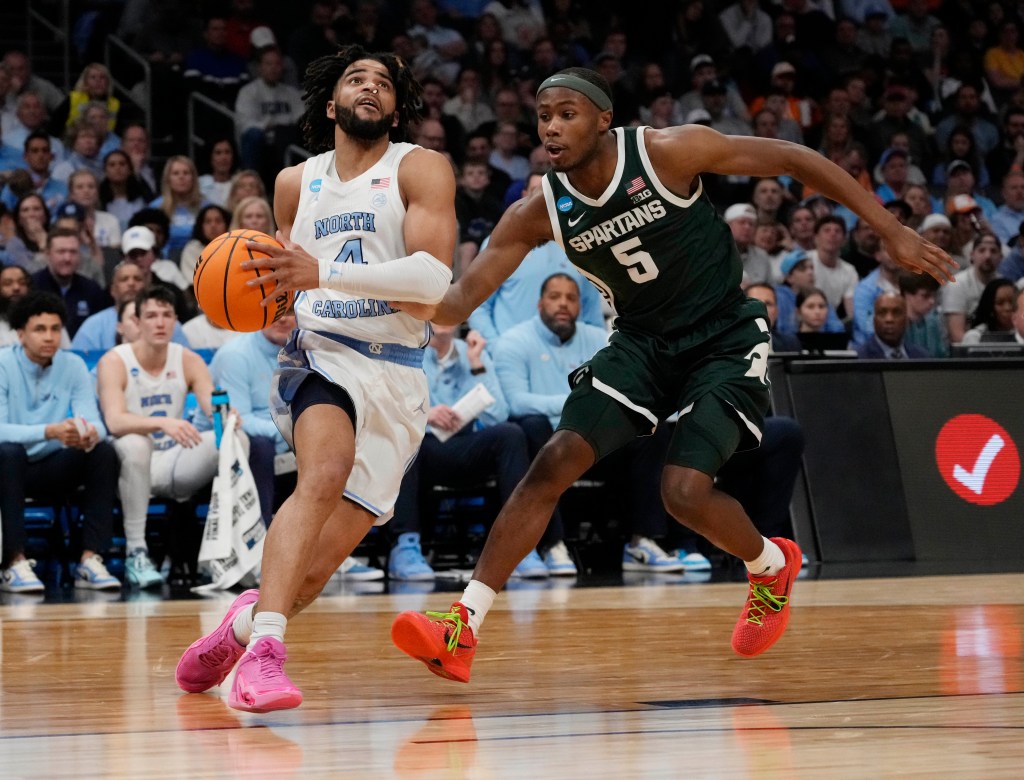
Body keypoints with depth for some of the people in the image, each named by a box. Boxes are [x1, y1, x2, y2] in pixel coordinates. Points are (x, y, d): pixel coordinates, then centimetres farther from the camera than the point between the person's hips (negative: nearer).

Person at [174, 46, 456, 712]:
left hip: (396, 372, 0)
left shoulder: (421, 170, 1)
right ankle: (263, 650, -43)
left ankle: (246, 621, 29)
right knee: (326, 472, -33)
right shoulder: (296, 183, 14)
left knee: (324, 555, -2)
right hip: (321, 353, 0)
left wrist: (321, 273, -25)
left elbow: (434, 277, -14)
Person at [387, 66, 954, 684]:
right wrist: (422, 306, -37)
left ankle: (771, 565, 15)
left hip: (726, 338, -4)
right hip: (643, 343, 4)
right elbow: (464, 297, -12)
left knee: (685, 492, -19)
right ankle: (462, 628, -14)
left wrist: (891, 231, -13)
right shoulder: (539, 212, -9)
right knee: (554, 464, -13)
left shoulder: (668, 152, -20)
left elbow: (793, 159, -12)